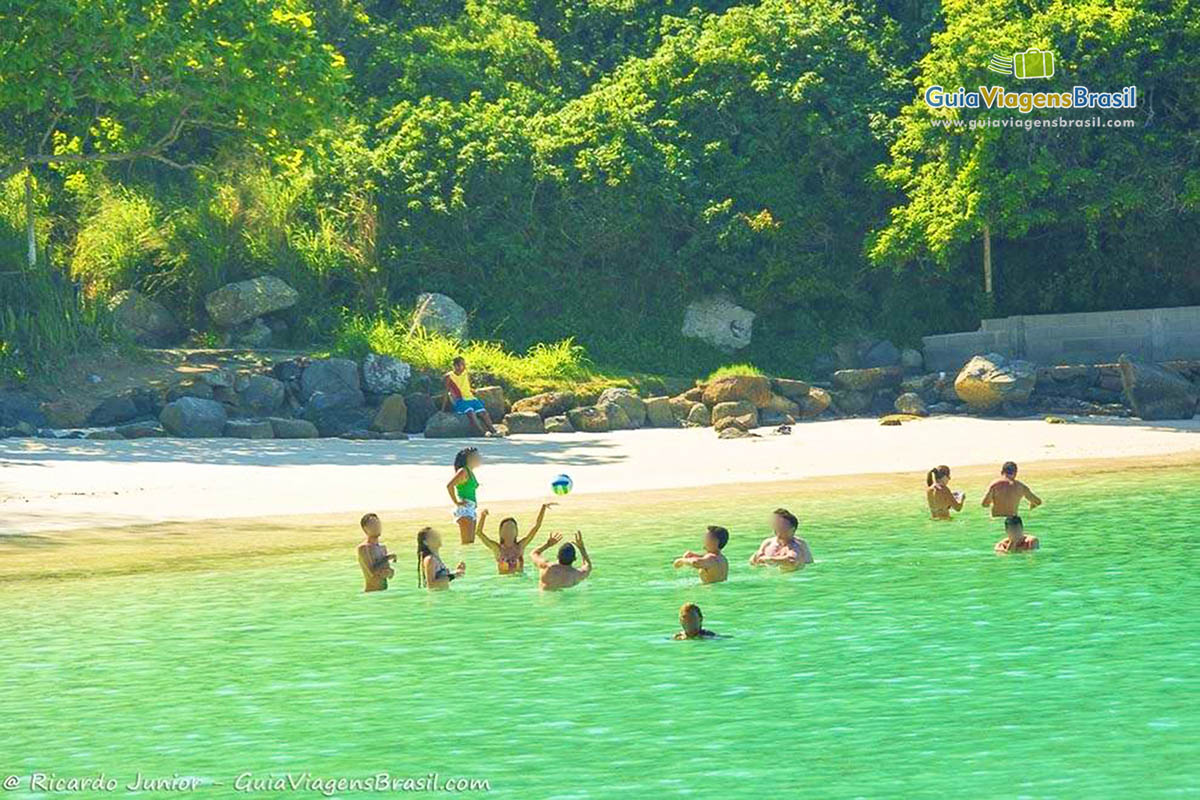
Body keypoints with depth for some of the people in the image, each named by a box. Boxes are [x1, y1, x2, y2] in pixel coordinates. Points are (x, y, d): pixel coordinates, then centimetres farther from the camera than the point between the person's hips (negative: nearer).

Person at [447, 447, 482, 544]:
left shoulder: (470, 472, 16)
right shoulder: (463, 471, -11)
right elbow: (449, 486, -21)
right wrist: (456, 502, -15)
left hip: (471, 509, 9)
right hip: (464, 509, -9)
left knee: (471, 543, 8)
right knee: (467, 543, -14)